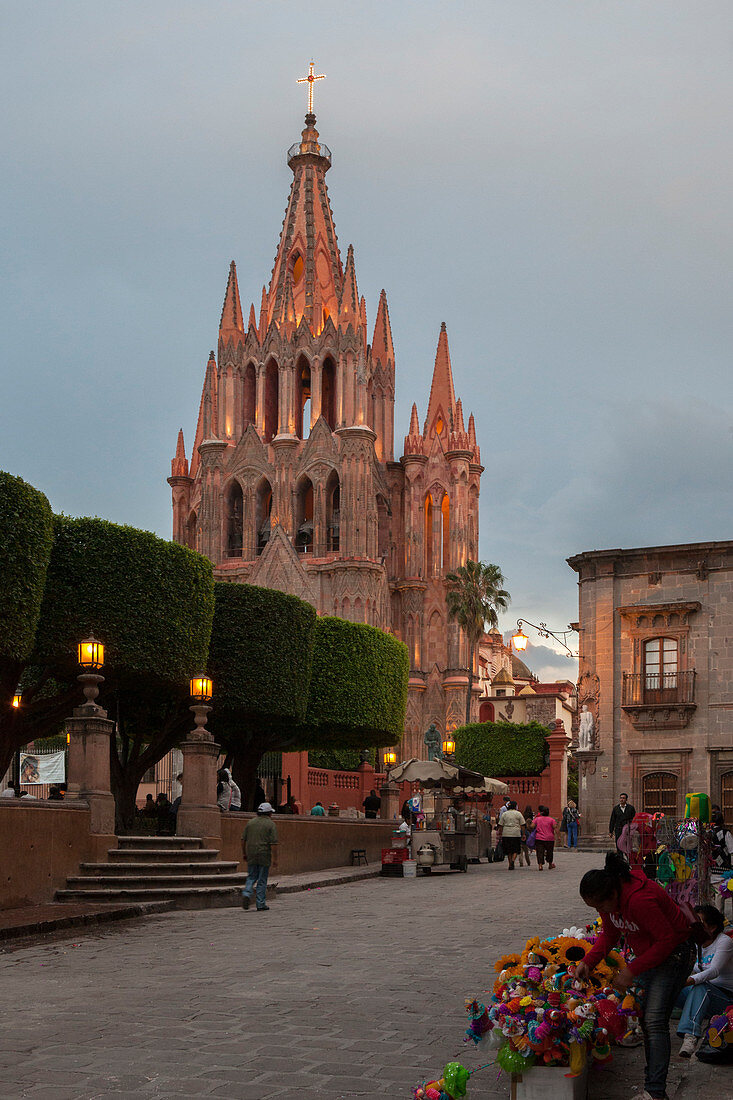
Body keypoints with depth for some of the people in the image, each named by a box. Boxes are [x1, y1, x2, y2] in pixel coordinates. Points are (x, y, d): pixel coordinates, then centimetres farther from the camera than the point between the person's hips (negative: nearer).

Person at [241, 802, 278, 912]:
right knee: (262, 880, 3)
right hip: (265, 856, -3)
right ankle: (261, 905, 5)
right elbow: (273, 843, -11)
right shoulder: (270, 824, -5)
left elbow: (243, 839, 9)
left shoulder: (250, 822, 7)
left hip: (251, 855, 3)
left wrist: (244, 853, 19)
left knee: (251, 877, 15)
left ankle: (247, 893, -10)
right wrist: (275, 859, -9)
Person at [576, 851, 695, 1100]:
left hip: (674, 951, -9)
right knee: (643, 1016, 9)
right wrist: (588, 962, -5)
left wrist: (632, 970, -24)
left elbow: (667, 940, -27)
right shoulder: (607, 897, -9)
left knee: (655, 1020, -15)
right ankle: (653, 1079, 20)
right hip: (647, 952, 9)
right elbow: (610, 934, 8)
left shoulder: (639, 899, -35)